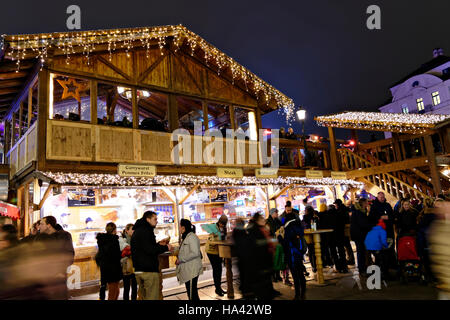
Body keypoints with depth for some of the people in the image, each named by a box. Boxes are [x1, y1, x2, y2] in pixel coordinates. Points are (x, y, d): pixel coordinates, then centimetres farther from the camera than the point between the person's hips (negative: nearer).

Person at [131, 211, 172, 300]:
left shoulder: (137, 231, 19)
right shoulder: (145, 230, -13)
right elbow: (149, 250, -22)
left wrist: (158, 244, 16)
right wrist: (165, 247, -11)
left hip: (138, 270, 10)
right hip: (149, 270, -10)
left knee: (144, 297, 16)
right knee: (152, 297, -5)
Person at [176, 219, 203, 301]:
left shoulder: (192, 237, -15)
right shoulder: (185, 237, 15)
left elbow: (195, 253, -22)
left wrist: (180, 259, -18)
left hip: (192, 270, -10)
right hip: (187, 269, 10)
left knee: (192, 292, -7)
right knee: (190, 291, 16)